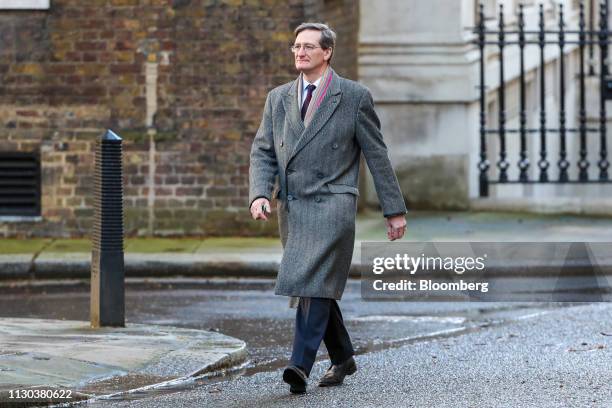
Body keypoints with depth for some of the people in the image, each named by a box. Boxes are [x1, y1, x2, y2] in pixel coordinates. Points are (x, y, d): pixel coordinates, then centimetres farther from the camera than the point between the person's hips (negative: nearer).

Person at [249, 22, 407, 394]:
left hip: (331, 205, -5)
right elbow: (263, 152, 11)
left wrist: (395, 210, 3)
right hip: (291, 207, 5)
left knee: (314, 283, -18)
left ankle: (301, 365, -24)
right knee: (316, 287, 12)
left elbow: (377, 155, 3)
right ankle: (343, 358, 27)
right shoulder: (278, 98, 14)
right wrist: (259, 194, -8)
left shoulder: (354, 97, 1)